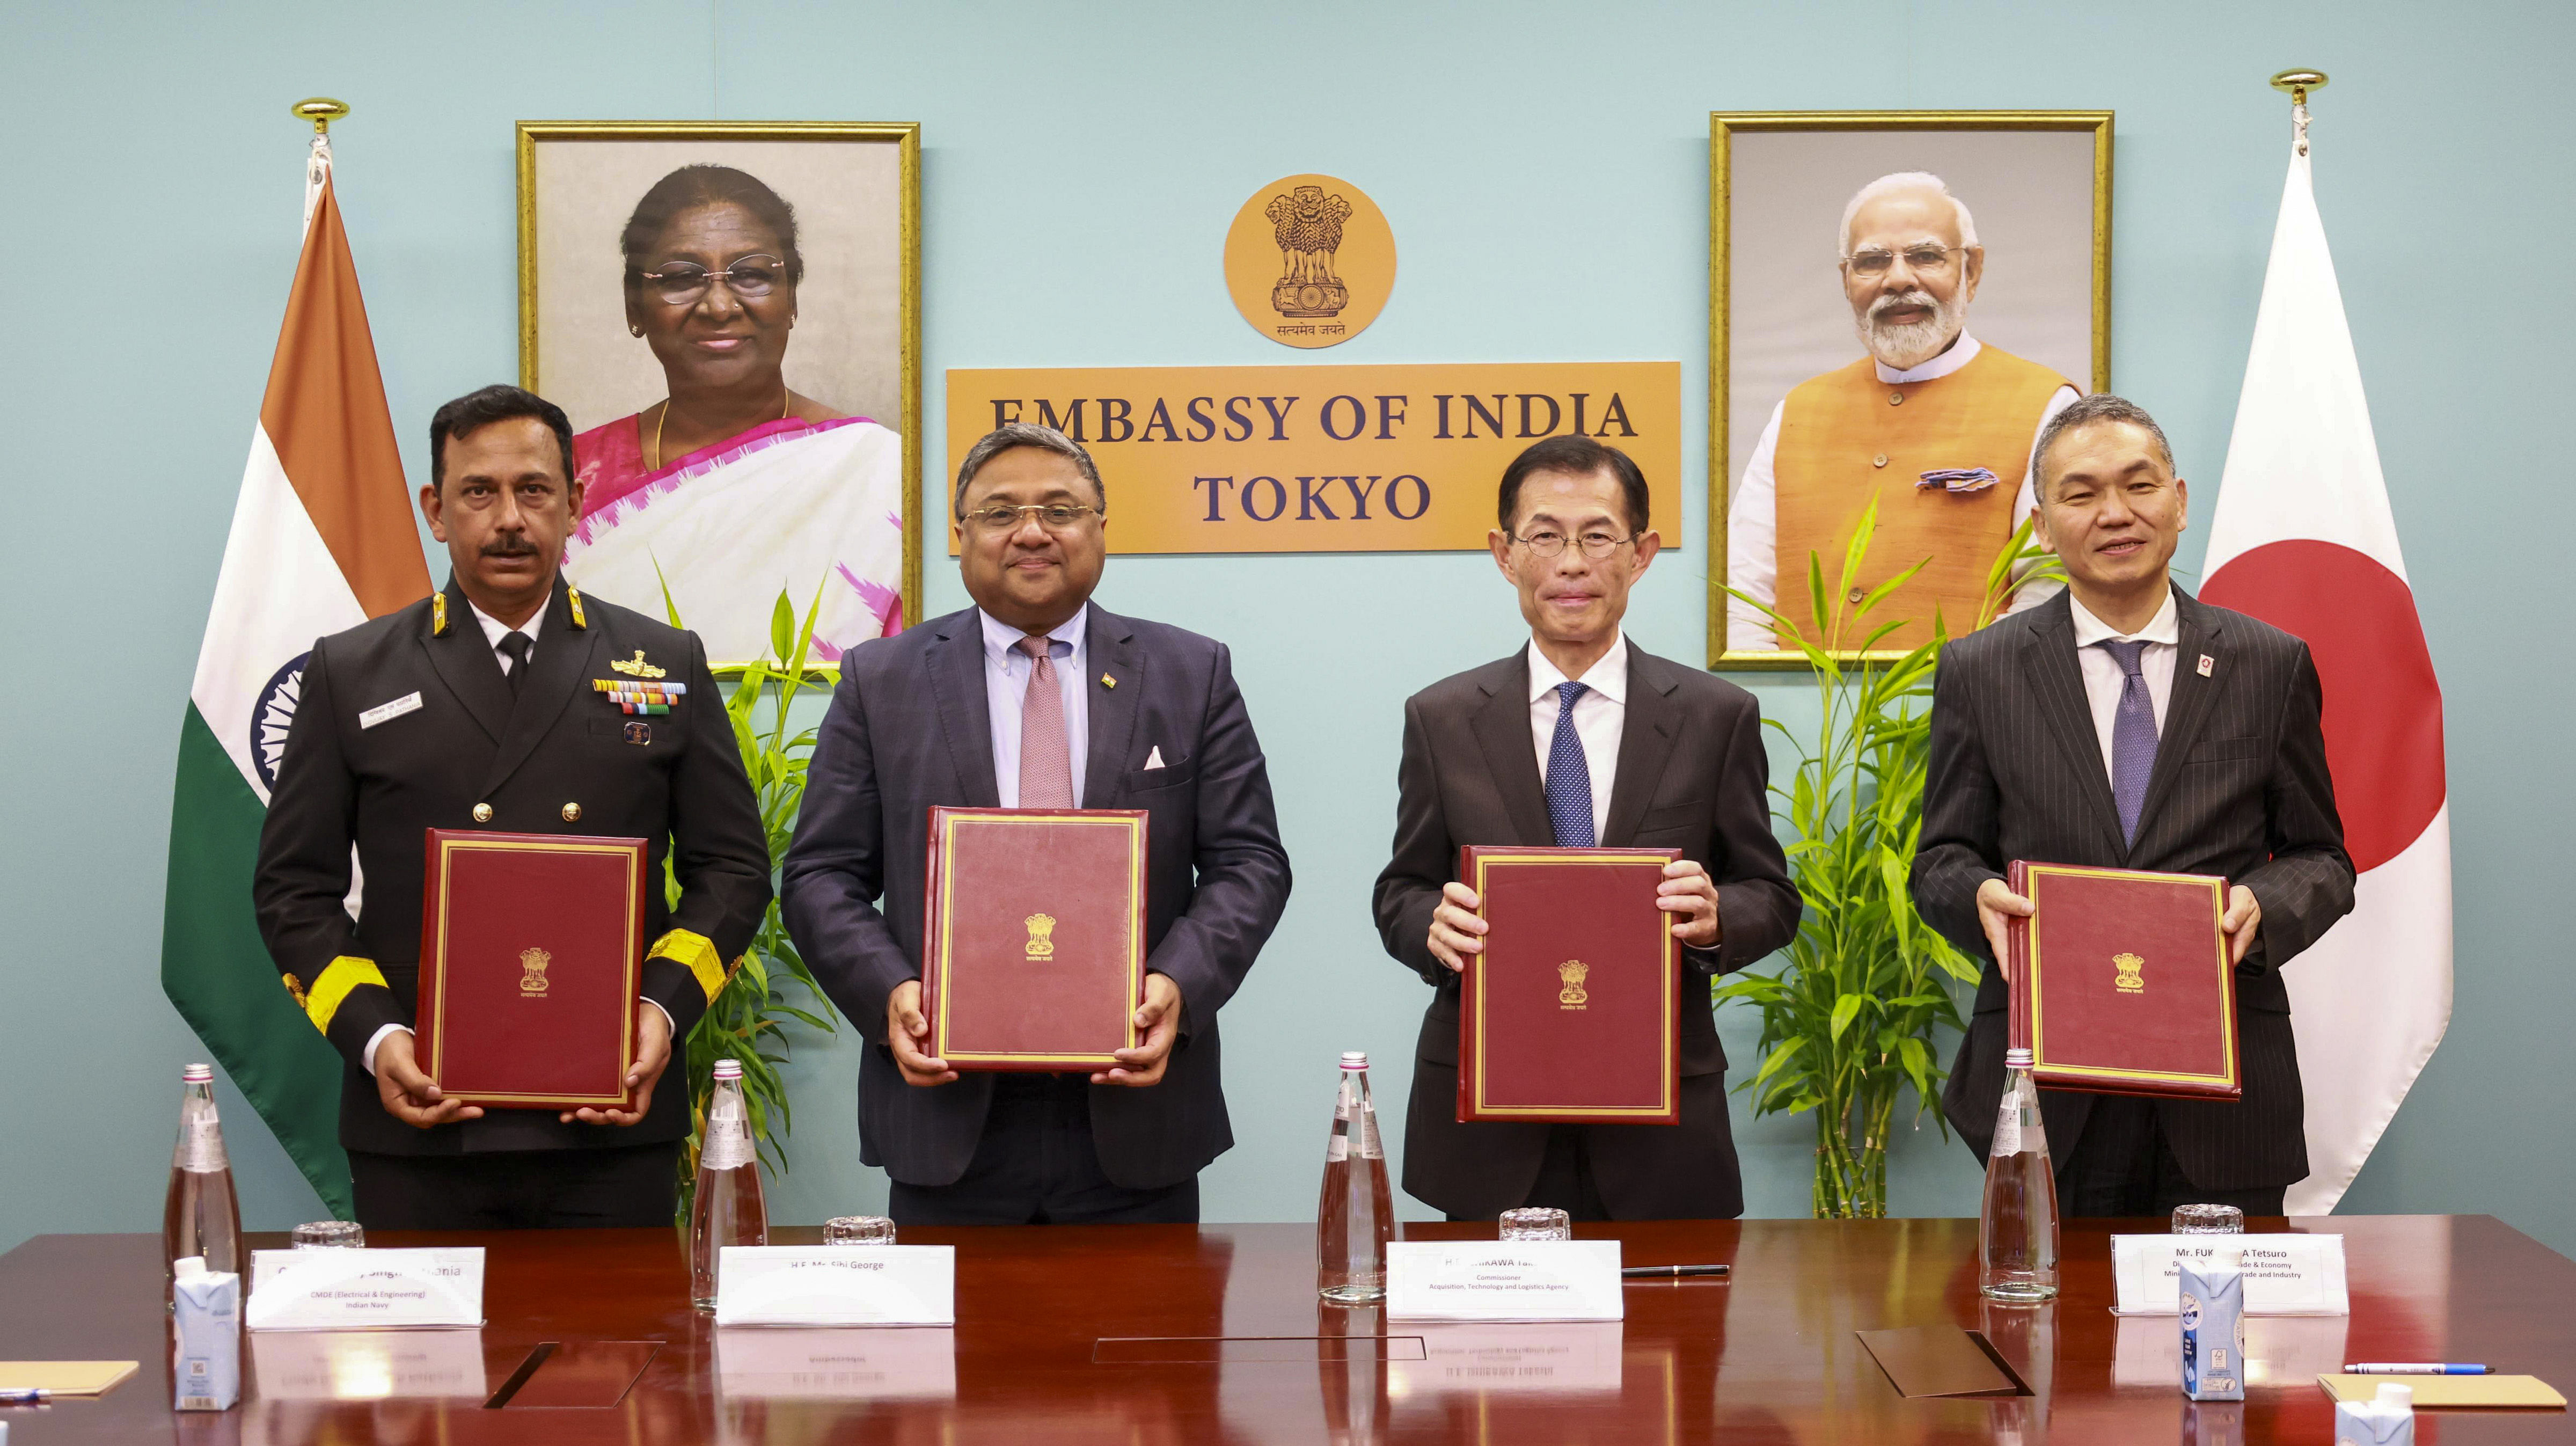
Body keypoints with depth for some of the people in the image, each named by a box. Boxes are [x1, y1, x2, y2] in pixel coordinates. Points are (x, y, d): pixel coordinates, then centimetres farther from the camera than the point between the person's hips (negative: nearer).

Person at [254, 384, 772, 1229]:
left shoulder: (666, 666, 9)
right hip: (418, 1127, 0)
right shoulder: (352, 675, 8)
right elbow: (294, 887, 7)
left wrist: (663, 1009, -8)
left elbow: (733, 867, 8)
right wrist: (372, 1036, -8)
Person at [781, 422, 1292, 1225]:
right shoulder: (881, 683, 7)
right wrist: (889, 992, -13)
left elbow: (1247, 863, 4)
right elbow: (822, 875, 5)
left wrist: (1178, 984, -14)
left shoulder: (1193, 676, 8)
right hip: (948, 1121, 0)